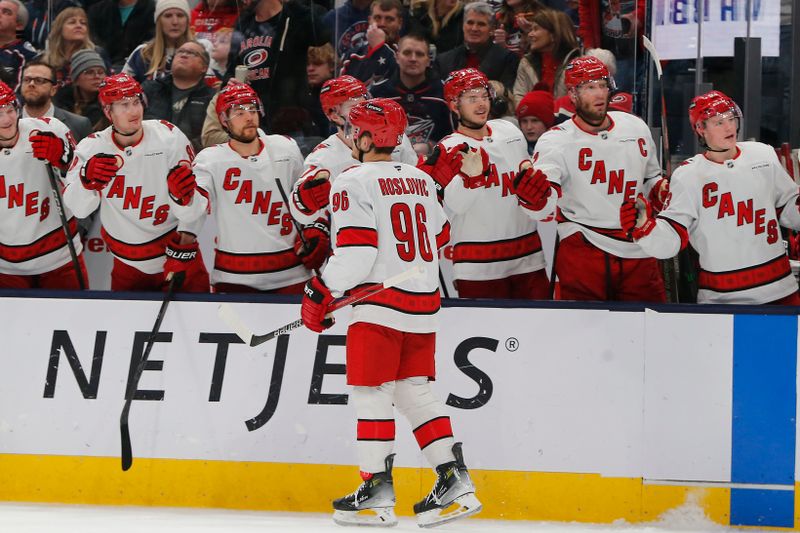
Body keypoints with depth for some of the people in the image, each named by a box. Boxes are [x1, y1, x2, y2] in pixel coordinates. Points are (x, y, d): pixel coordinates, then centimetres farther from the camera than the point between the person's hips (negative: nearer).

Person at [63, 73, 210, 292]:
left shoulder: (168, 136, -11)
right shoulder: (92, 148, -6)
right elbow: (77, 208, -12)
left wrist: (182, 249, -13)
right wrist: (88, 179, -33)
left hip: (178, 258, -2)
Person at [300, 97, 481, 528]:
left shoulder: (354, 182, -9)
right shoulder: (421, 181, 14)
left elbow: (355, 250, -17)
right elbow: (440, 238, 22)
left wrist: (320, 292, -9)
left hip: (380, 302, -7)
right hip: (424, 302, 7)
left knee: (371, 392, -1)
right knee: (416, 391, 12)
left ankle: (377, 491, -4)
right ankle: (455, 482, 6)